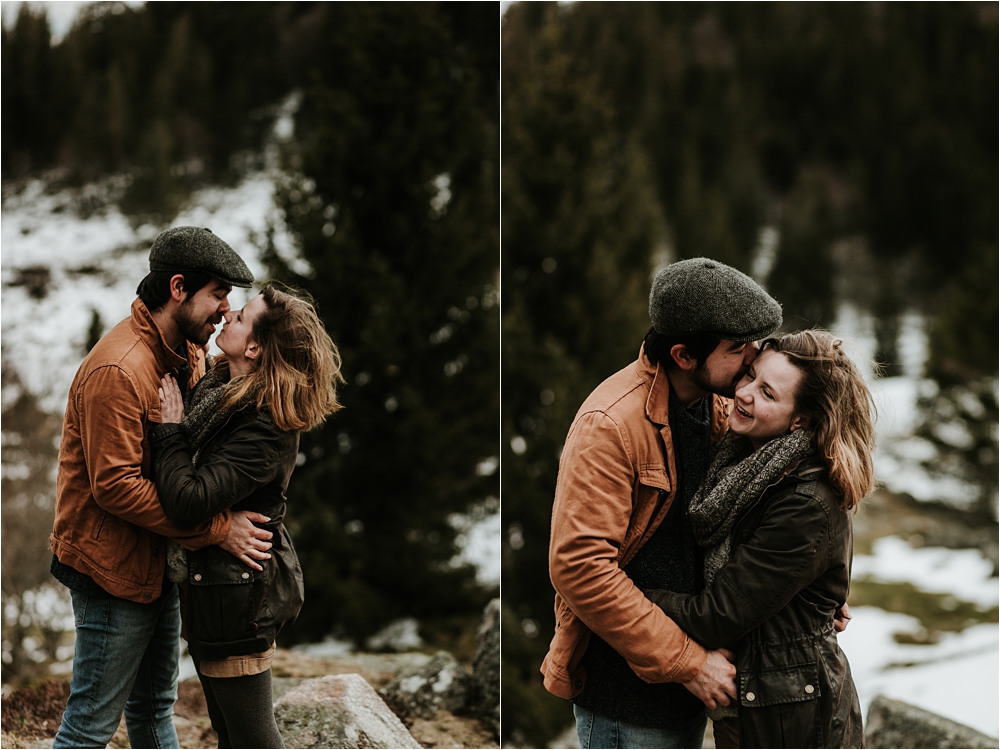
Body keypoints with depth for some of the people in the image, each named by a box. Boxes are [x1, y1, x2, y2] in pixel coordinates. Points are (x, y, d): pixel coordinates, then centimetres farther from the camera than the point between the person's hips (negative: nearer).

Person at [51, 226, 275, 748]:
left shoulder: (190, 350, 7)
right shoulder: (117, 370, -24)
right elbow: (115, 486, -27)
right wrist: (217, 529, -27)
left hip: (159, 561, 10)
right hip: (113, 567, -9)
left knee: (154, 706, 22)